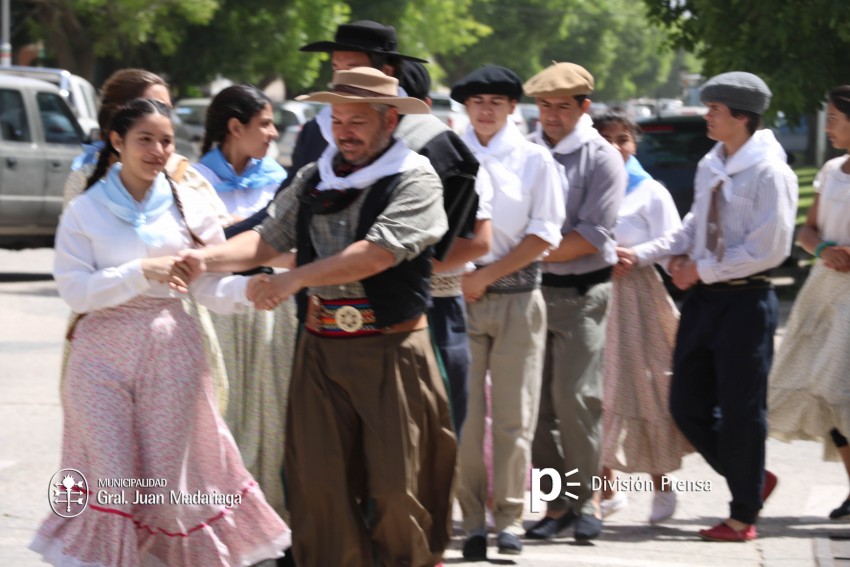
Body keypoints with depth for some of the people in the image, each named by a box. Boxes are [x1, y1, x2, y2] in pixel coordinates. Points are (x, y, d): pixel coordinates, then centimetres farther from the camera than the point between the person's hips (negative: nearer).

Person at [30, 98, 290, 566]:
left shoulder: (185, 206, 6)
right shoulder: (85, 211, 0)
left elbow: (211, 286, 2)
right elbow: (75, 289, -8)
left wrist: (252, 287, -18)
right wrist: (139, 273, -19)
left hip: (170, 349, 2)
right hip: (104, 348, -2)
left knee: (165, 476, 5)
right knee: (110, 479, -5)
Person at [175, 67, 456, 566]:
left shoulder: (415, 180, -6)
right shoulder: (313, 181, 14)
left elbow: (377, 254, -17)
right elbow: (268, 238, 8)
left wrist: (294, 279, -19)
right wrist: (207, 258, -10)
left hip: (390, 352, -5)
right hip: (320, 350, 5)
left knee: (397, 486, -2)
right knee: (319, 481, 2)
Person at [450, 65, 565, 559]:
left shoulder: (534, 160, 5)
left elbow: (545, 234, 0)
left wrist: (487, 275, -6)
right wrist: (459, 279, -7)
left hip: (517, 295, -1)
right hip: (460, 293, 1)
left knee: (514, 415, -2)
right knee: (465, 412, -2)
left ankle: (510, 519, 6)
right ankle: (473, 521, 4)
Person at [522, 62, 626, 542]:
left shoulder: (602, 159, -4)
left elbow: (591, 236, -10)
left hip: (581, 291, -4)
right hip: (529, 288, 4)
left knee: (575, 396, -9)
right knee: (535, 400, 2)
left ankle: (586, 498, 3)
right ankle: (556, 502, 10)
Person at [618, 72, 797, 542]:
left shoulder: (769, 171, -14)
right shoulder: (710, 166, 10)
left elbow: (769, 249, -18)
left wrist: (702, 269, -12)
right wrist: (641, 254, 6)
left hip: (745, 299, -8)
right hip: (703, 297, 8)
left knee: (741, 411, 0)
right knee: (687, 405, 8)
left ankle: (743, 515, 13)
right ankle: (750, 481, 27)